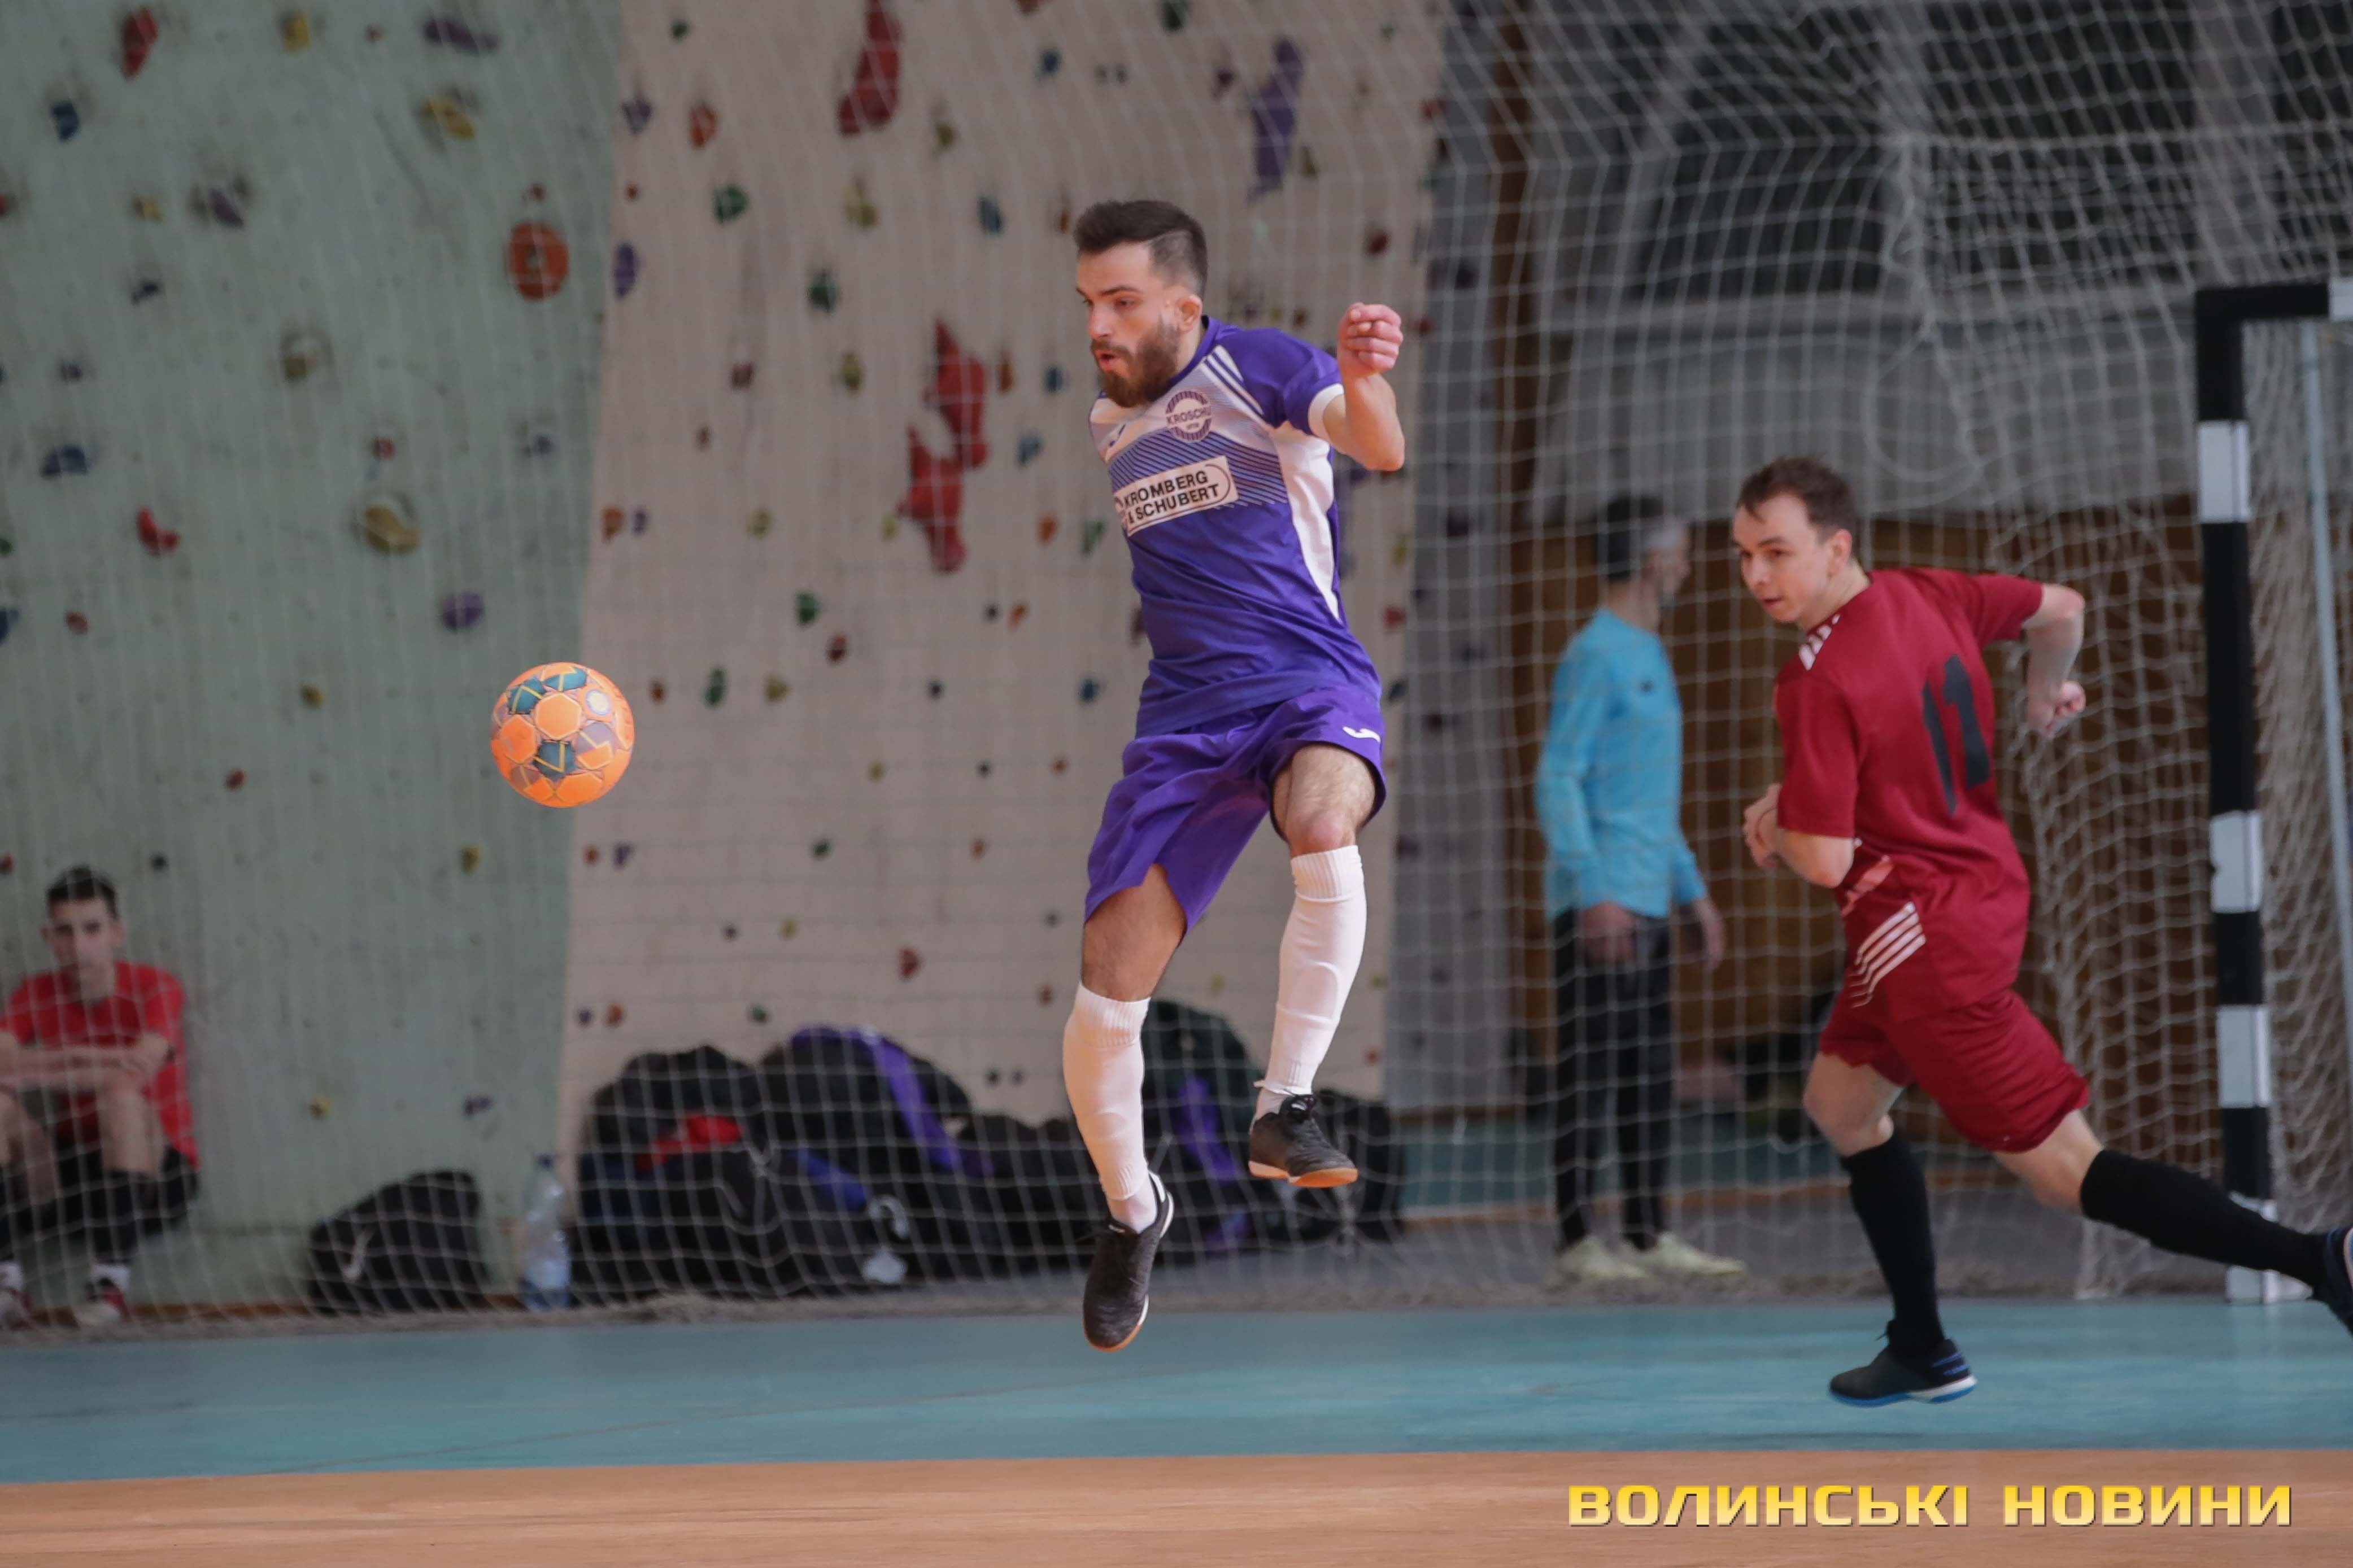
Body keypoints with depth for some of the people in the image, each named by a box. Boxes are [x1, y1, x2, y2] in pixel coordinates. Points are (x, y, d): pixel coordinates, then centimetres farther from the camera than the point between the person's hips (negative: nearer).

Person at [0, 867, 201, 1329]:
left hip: (154, 1173, -3)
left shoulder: (153, 988, -8)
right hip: (68, 1176, 3)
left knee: (122, 1093, -33)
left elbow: (140, 1067, -27)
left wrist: (39, 1071, -28)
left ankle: (112, 1279, -35)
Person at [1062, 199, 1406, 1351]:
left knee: (1321, 826, -41)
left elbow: (1378, 448, -26)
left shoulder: (1256, 366, -5)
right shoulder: (1105, 423, 15)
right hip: (1184, 715, 5)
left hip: (1310, 686, -5)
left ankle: (1283, 1107, -30)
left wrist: (1362, 380, -43)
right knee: (1105, 999, -3)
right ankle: (1131, 1212, 22)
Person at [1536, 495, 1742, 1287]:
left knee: (1651, 1072, 9)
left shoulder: (1647, 658, 21)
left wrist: (1692, 892, 25)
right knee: (1592, 1071, -9)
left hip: (1647, 902, 9)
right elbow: (1557, 783, -14)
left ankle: (1650, 1235, 13)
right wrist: (1594, 892, -22)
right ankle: (1576, 1244, -8)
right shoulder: (1595, 657, -9)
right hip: (1601, 904, -9)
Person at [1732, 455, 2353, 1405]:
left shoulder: (1819, 682, -23)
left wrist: (1771, 824, -2)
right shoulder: (1927, 596, 1)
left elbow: (1825, 861, -24)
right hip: (1985, 887, 10)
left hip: (1924, 934, -10)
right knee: (1840, 1102, 24)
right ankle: (1923, 1353, 29)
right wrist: (2047, 696, 37)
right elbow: (2061, 609, 17)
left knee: (2063, 1168, -7)